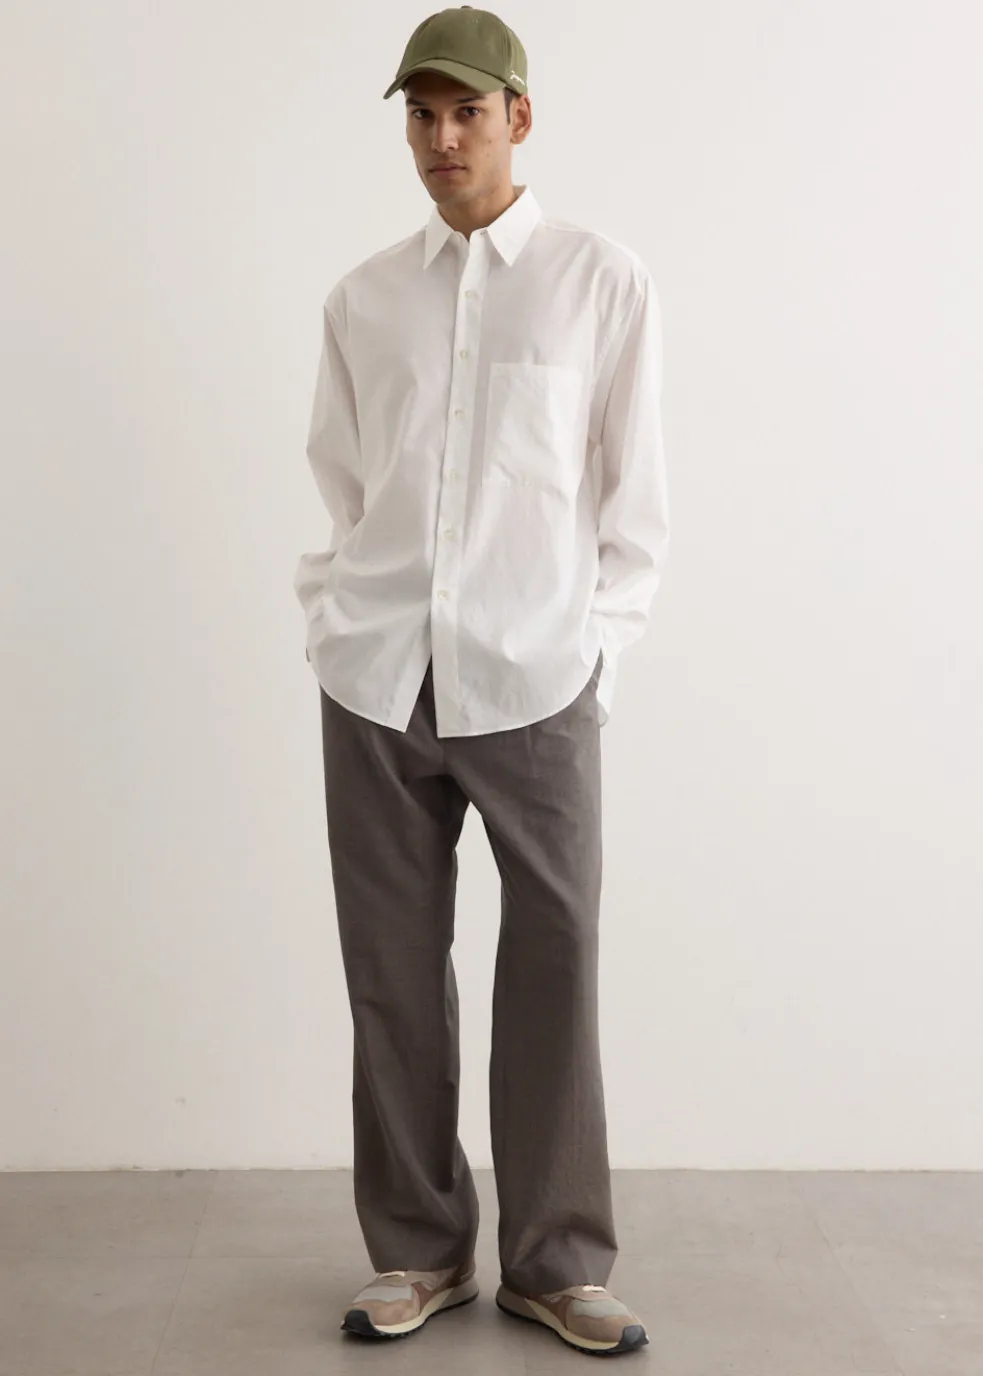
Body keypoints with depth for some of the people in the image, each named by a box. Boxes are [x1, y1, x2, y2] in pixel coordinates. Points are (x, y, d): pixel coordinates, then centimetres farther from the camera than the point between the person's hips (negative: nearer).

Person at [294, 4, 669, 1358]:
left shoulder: (605, 283, 3)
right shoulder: (363, 298, 12)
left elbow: (635, 489, 4)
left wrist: (598, 639, -1)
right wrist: (331, 622, 7)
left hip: (534, 686, -2)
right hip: (374, 684, 3)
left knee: (553, 969, 1)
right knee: (393, 975, 7)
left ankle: (555, 1261, 16)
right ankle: (419, 1249, 22)